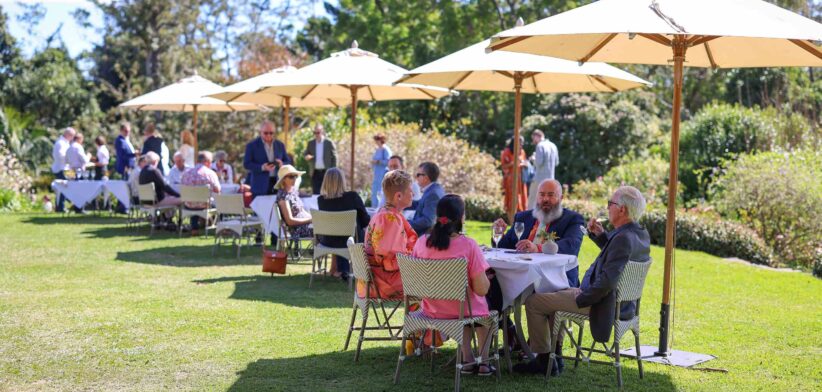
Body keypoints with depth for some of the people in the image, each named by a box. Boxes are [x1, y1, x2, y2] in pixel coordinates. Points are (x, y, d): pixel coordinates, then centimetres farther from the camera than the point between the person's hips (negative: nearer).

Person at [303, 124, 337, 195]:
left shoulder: (329, 143, -4)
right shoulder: (311, 143, 7)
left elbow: (334, 158, -2)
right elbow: (305, 153, 10)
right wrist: (306, 156, -16)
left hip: (326, 172, -3)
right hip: (315, 172, 3)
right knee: (315, 193, 2)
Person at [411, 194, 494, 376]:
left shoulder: (422, 242, -11)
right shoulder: (468, 245, -23)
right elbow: (482, 290, -20)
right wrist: (486, 278, 1)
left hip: (432, 311, 4)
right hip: (462, 311, -3)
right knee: (484, 305, 32)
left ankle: (468, 359, 34)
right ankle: (483, 362, 32)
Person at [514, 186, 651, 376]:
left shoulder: (623, 239, -27)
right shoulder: (640, 234, 4)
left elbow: (606, 282, -31)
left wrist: (580, 299, -17)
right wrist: (600, 235, 8)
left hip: (603, 303, -10)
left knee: (533, 302, -3)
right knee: (557, 294, 31)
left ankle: (543, 360, 9)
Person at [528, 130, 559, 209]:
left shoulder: (540, 146, -12)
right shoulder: (553, 146, 11)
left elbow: (538, 162, -18)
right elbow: (556, 162, 17)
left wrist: (533, 158, 0)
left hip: (540, 178, -7)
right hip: (550, 178, 7)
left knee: (532, 199, 0)